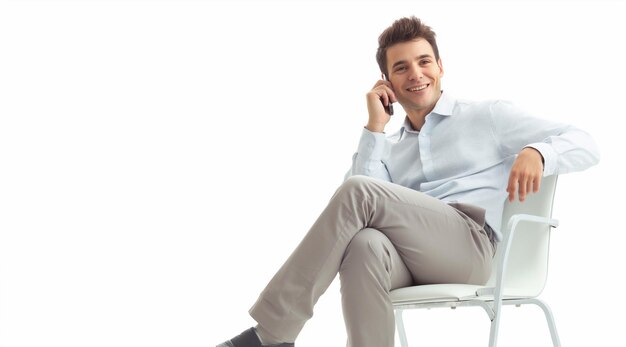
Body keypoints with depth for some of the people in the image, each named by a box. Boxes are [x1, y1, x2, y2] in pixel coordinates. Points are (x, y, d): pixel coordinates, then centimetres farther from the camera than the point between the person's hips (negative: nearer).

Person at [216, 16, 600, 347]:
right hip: (408, 258, 3)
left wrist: (536, 152, -14)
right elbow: (355, 212, 7)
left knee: (360, 193, -26)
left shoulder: (487, 116, 18)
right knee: (364, 246, -35)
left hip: (470, 245, -3)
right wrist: (375, 127, 10)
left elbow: (584, 144, 9)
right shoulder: (390, 148, 28)